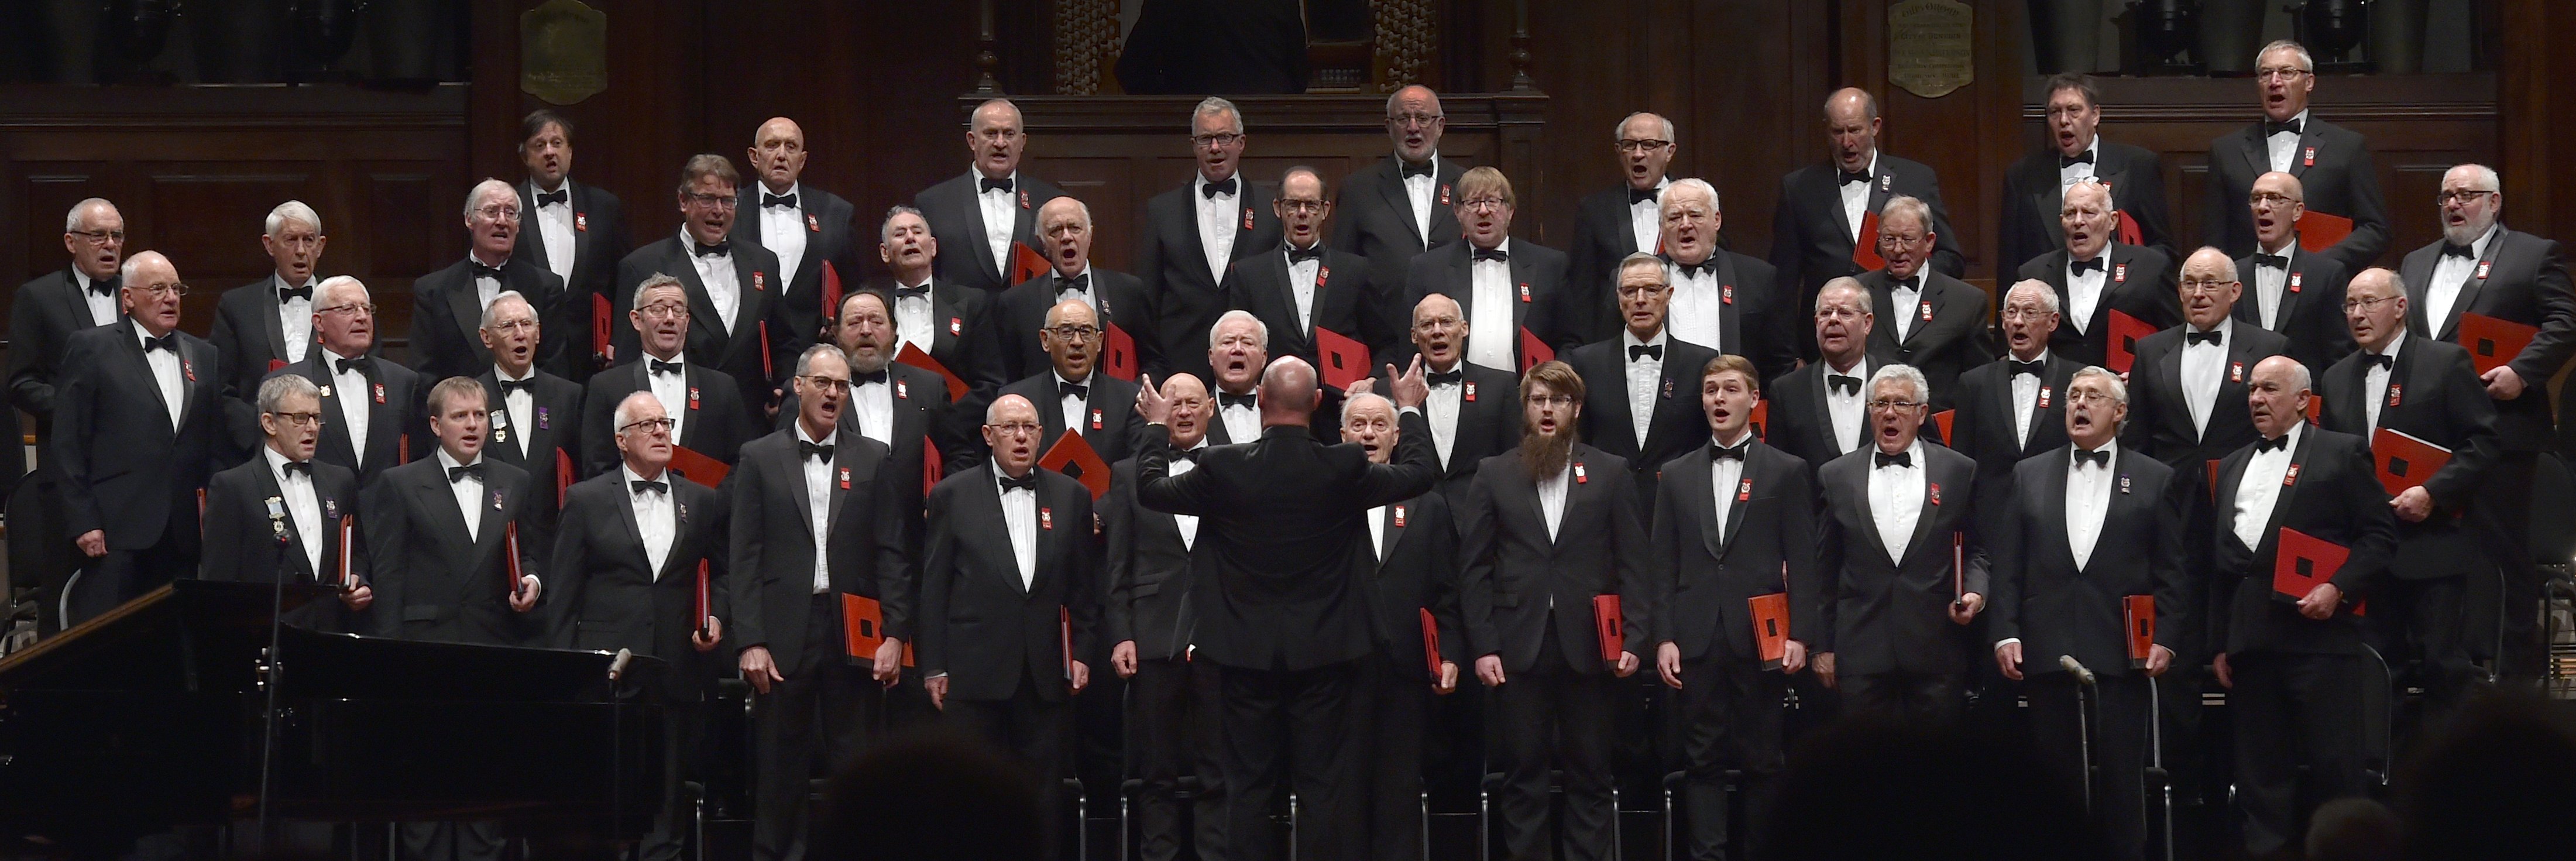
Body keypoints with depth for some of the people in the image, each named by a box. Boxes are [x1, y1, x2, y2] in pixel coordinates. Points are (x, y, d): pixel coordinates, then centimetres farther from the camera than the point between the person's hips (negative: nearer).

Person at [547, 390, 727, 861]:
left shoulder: (703, 502, 13)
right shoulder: (586, 500, 6)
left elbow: (719, 574, 19)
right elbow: (563, 592, 4)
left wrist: (715, 618, -2)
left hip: (677, 675, 2)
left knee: (667, 803, 2)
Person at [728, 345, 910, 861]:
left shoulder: (875, 460, 10)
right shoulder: (760, 459, 7)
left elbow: (893, 554, 6)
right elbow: (743, 558, 2)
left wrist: (895, 634, -4)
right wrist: (749, 641, -7)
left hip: (854, 638, 1)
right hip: (784, 638, -1)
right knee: (781, 775, 2)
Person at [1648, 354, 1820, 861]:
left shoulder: (1787, 472, 6)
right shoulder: (1678, 476, 13)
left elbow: (1802, 562, 1)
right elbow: (1662, 565, 10)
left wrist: (1799, 635, -7)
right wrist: (1663, 638, 1)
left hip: (1760, 641, -2)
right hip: (1698, 641, 2)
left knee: (1762, 760, 1)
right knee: (1703, 761, 1)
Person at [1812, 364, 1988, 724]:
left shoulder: (1959, 472, 9)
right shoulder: (1837, 476, 10)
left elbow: (1977, 549, 14)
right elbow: (1824, 569, 11)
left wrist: (1975, 592, -7)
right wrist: (1823, 646, 8)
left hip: (1935, 653, 0)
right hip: (1862, 651, 0)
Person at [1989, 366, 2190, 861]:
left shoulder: (2155, 480, 8)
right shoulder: (2029, 476, 13)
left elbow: (2173, 571, 4)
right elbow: (2008, 564, 9)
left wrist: (2167, 639, -5)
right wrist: (2005, 632, -1)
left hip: (2121, 653, -2)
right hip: (2048, 652, 2)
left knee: (2121, 778, -2)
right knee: (2054, 777, 3)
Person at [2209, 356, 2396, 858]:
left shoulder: (2343, 454, 4)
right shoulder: (2233, 466, 22)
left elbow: (2379, 535, -2)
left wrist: (2338, 588, -15)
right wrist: (2219, 643, 16)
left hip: (2318, 634, -6)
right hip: (2251, 642, 6)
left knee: (2336, 771, -7)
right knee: (2260, 775, 6)